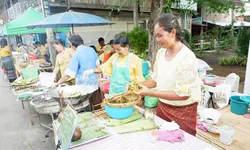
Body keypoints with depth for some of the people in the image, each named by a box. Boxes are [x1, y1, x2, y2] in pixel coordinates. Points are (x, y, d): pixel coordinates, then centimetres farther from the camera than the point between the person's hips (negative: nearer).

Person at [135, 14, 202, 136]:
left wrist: (149, 92, -26)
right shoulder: (161, 52, -2)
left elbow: (183, 94, -23)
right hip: (162, 107, 6)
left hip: (183, 112, -5)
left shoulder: (186, 57, -21)